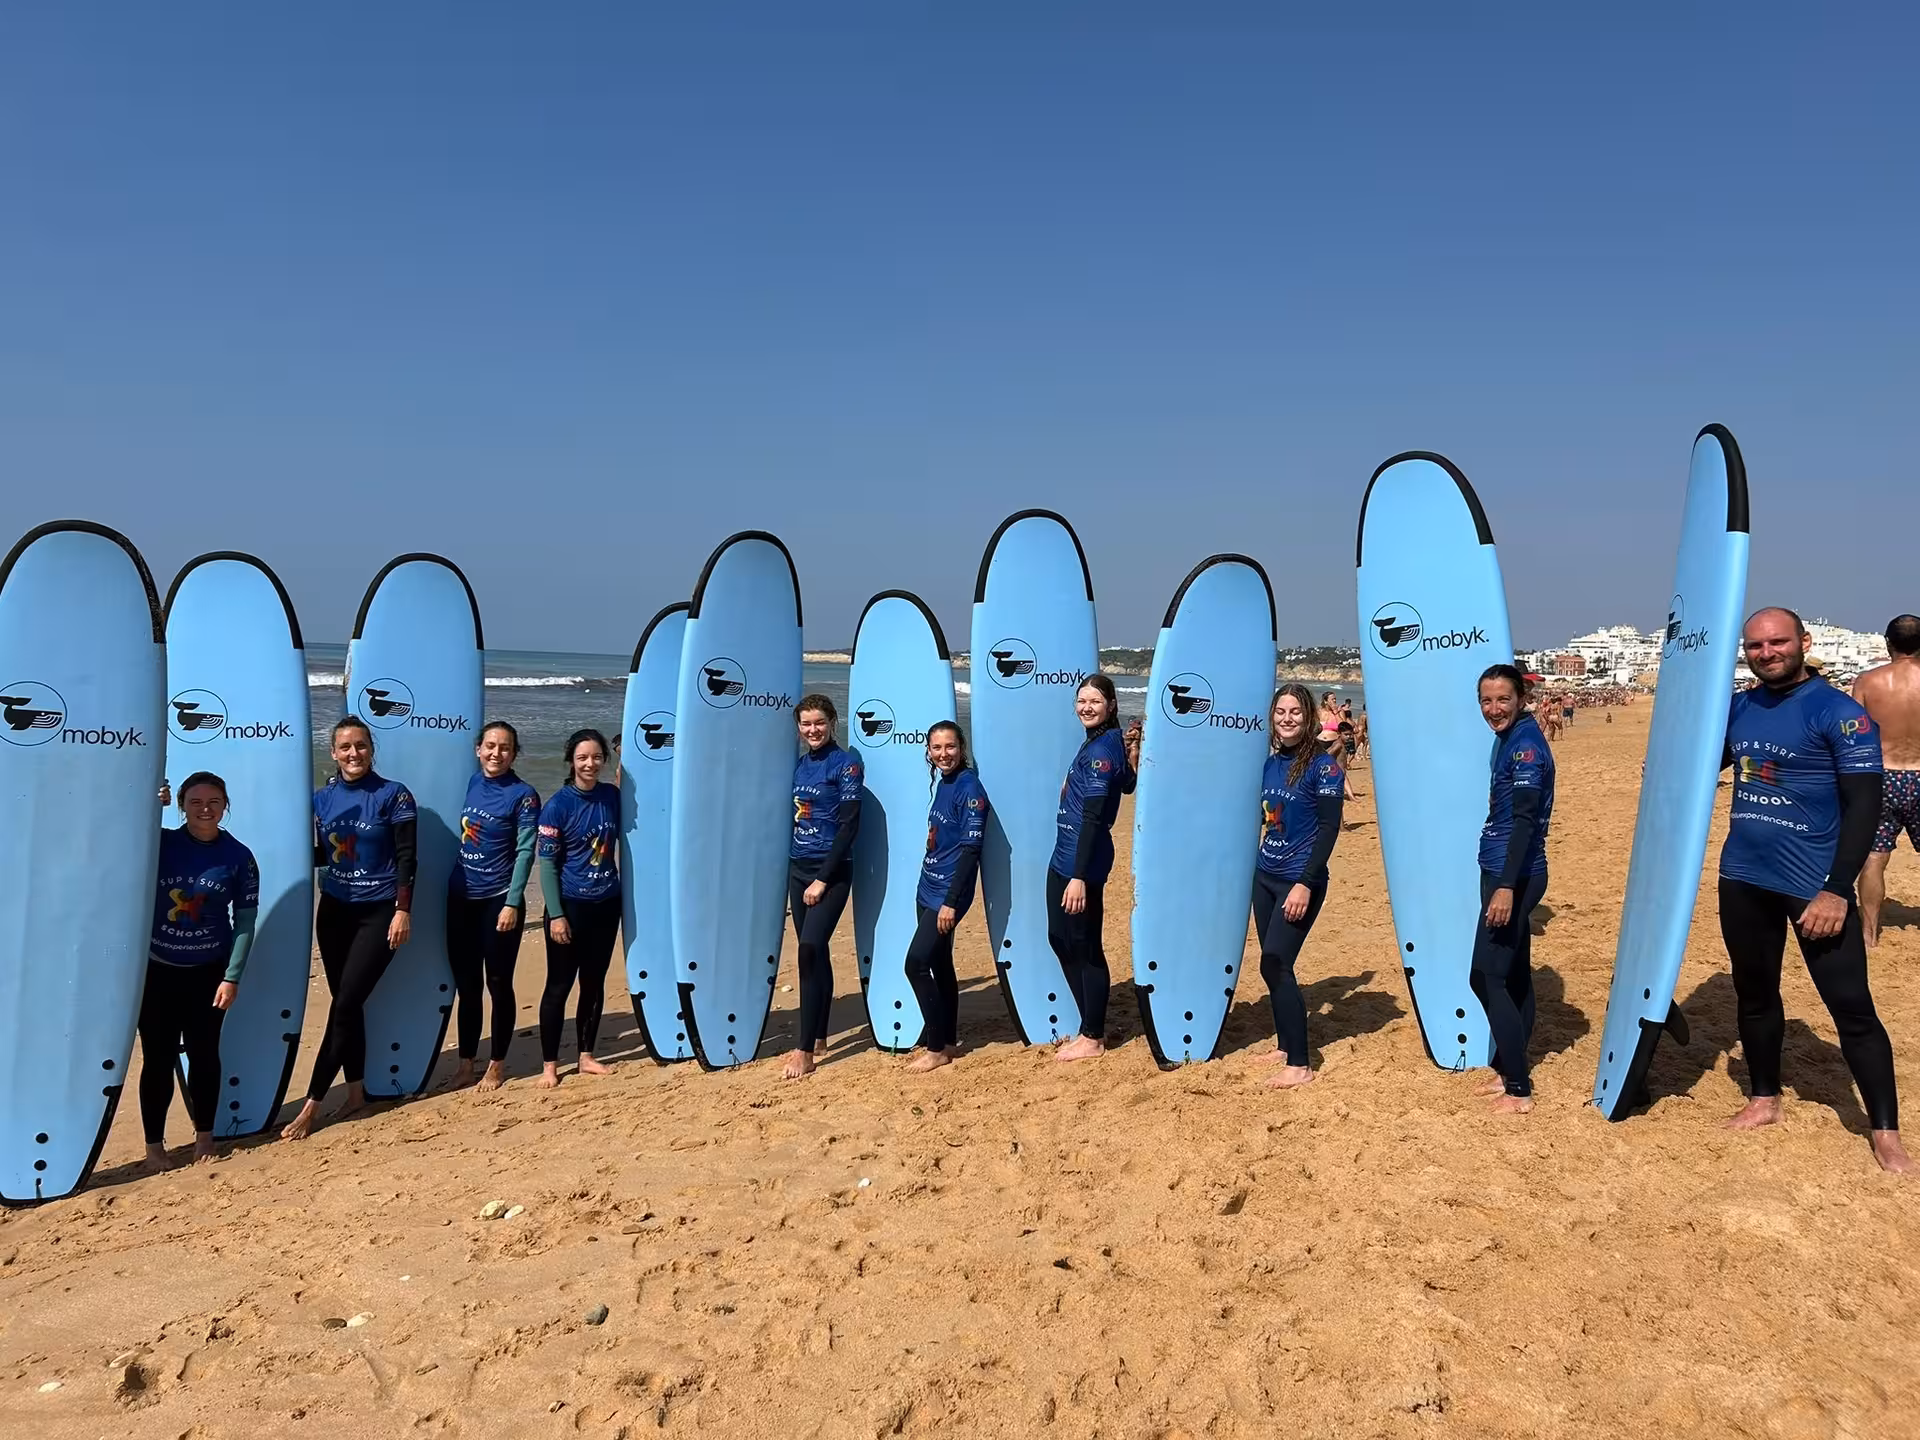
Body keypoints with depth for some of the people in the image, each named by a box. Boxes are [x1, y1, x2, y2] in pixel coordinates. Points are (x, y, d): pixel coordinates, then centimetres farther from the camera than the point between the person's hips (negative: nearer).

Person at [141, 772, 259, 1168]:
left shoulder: (238, 856, -5)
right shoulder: (160, 843, -4)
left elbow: (245, 921, -4)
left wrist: (232, 976, -8)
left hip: (209, 972, 0)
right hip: (157, 970, 0)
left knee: (204, 1054, 8)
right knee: (158, 1058, 4)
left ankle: (204, 1137, 25)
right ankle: (154, 1144, 18)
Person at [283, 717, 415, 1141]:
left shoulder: (394, 795, -9)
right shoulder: (322, 798, 4)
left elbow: (407, 858, -10)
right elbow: (318, 856, 12)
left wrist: (403, 910, -14)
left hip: (378, 912, -5)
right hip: (334, 909, 5)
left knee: (345, 1005, -6)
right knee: (346, 1004, 10)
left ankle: (311, 1105, -2)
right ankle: (356, 1092, 23)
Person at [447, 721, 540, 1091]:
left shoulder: (523, 795, -9)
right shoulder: (471, 783, 5)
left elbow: (525, 852, -12)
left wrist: (512, 904, -16)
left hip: (499, 900, -5)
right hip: (461, 897, 5)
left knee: (498, 984, 5)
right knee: (466, 985, 11)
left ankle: (496, 1064, 19)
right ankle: (466, 1063, 23)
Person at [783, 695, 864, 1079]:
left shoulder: (846, 765, -8)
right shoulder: (799, 765, 11)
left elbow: (848, 826, -13)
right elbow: (794, 818, 15)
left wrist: (823, 879, -16)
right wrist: (801, 874, 7)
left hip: (831, 871, -6)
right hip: (797, 868, 6)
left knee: (811, 949, -14)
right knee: (813, 954, 12)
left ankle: (804, 1051, -11)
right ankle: (817, 1037, 22)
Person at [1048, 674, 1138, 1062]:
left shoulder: (1104, 748, -15)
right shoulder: (1098, 741, 12)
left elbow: (1092, 817, -21)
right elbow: (1127, 784, 26)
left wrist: (1080, 875, -24)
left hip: (1084, 861, -10)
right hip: (1064, 854, 10)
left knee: (1085, 947, 0)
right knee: (1060, 938, 15)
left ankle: (1092, 1038, 14)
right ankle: (1091, 1027, 27)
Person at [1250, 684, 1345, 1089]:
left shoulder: (1323, 764, -11)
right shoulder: (1271, 762, 8)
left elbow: (1329, 828, -15)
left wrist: (1305, 884, -20)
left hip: (1300, 880, -6)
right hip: (1265, 875, 6)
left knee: (1275, 965, -10)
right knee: (1272, 966, 10)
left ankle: (1299, 1065, -1)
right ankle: (1285, 1045, 25)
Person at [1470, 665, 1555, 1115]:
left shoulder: (1525, 741, -15)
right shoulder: (1509, 738, 13)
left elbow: (1526, 819, -22)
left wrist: (1506, 885, -26)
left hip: (1514, 876, -10)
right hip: (1505, 874, 10)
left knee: (1486, 977, -7)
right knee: (1512, 976, 15)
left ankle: (1518, 1090, 0)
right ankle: (1512, 1073, 25)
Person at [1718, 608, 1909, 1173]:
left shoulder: (1839, 712, -10)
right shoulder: (1738, 709, 6)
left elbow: (1864, 806, -14)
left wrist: (1837, 890, -20)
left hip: (1815, 887, -6)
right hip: (1743, 880, 6)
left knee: (1852, 1008, -1)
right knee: (1754, 995, 17)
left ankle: (1886, 1131, 11)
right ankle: (1764, 1099, 33)